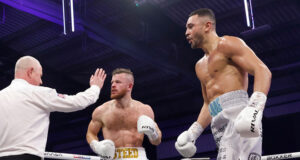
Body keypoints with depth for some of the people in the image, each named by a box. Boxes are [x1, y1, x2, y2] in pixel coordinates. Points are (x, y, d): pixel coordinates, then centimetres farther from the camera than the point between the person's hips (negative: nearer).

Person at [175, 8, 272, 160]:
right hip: (219, 125, 8)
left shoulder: (226, 44, 3)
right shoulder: (200, 66, 29)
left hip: (237, 115, -8)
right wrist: (192, 132, 21)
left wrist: (255, 107, -24)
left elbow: (262, 70, -9)